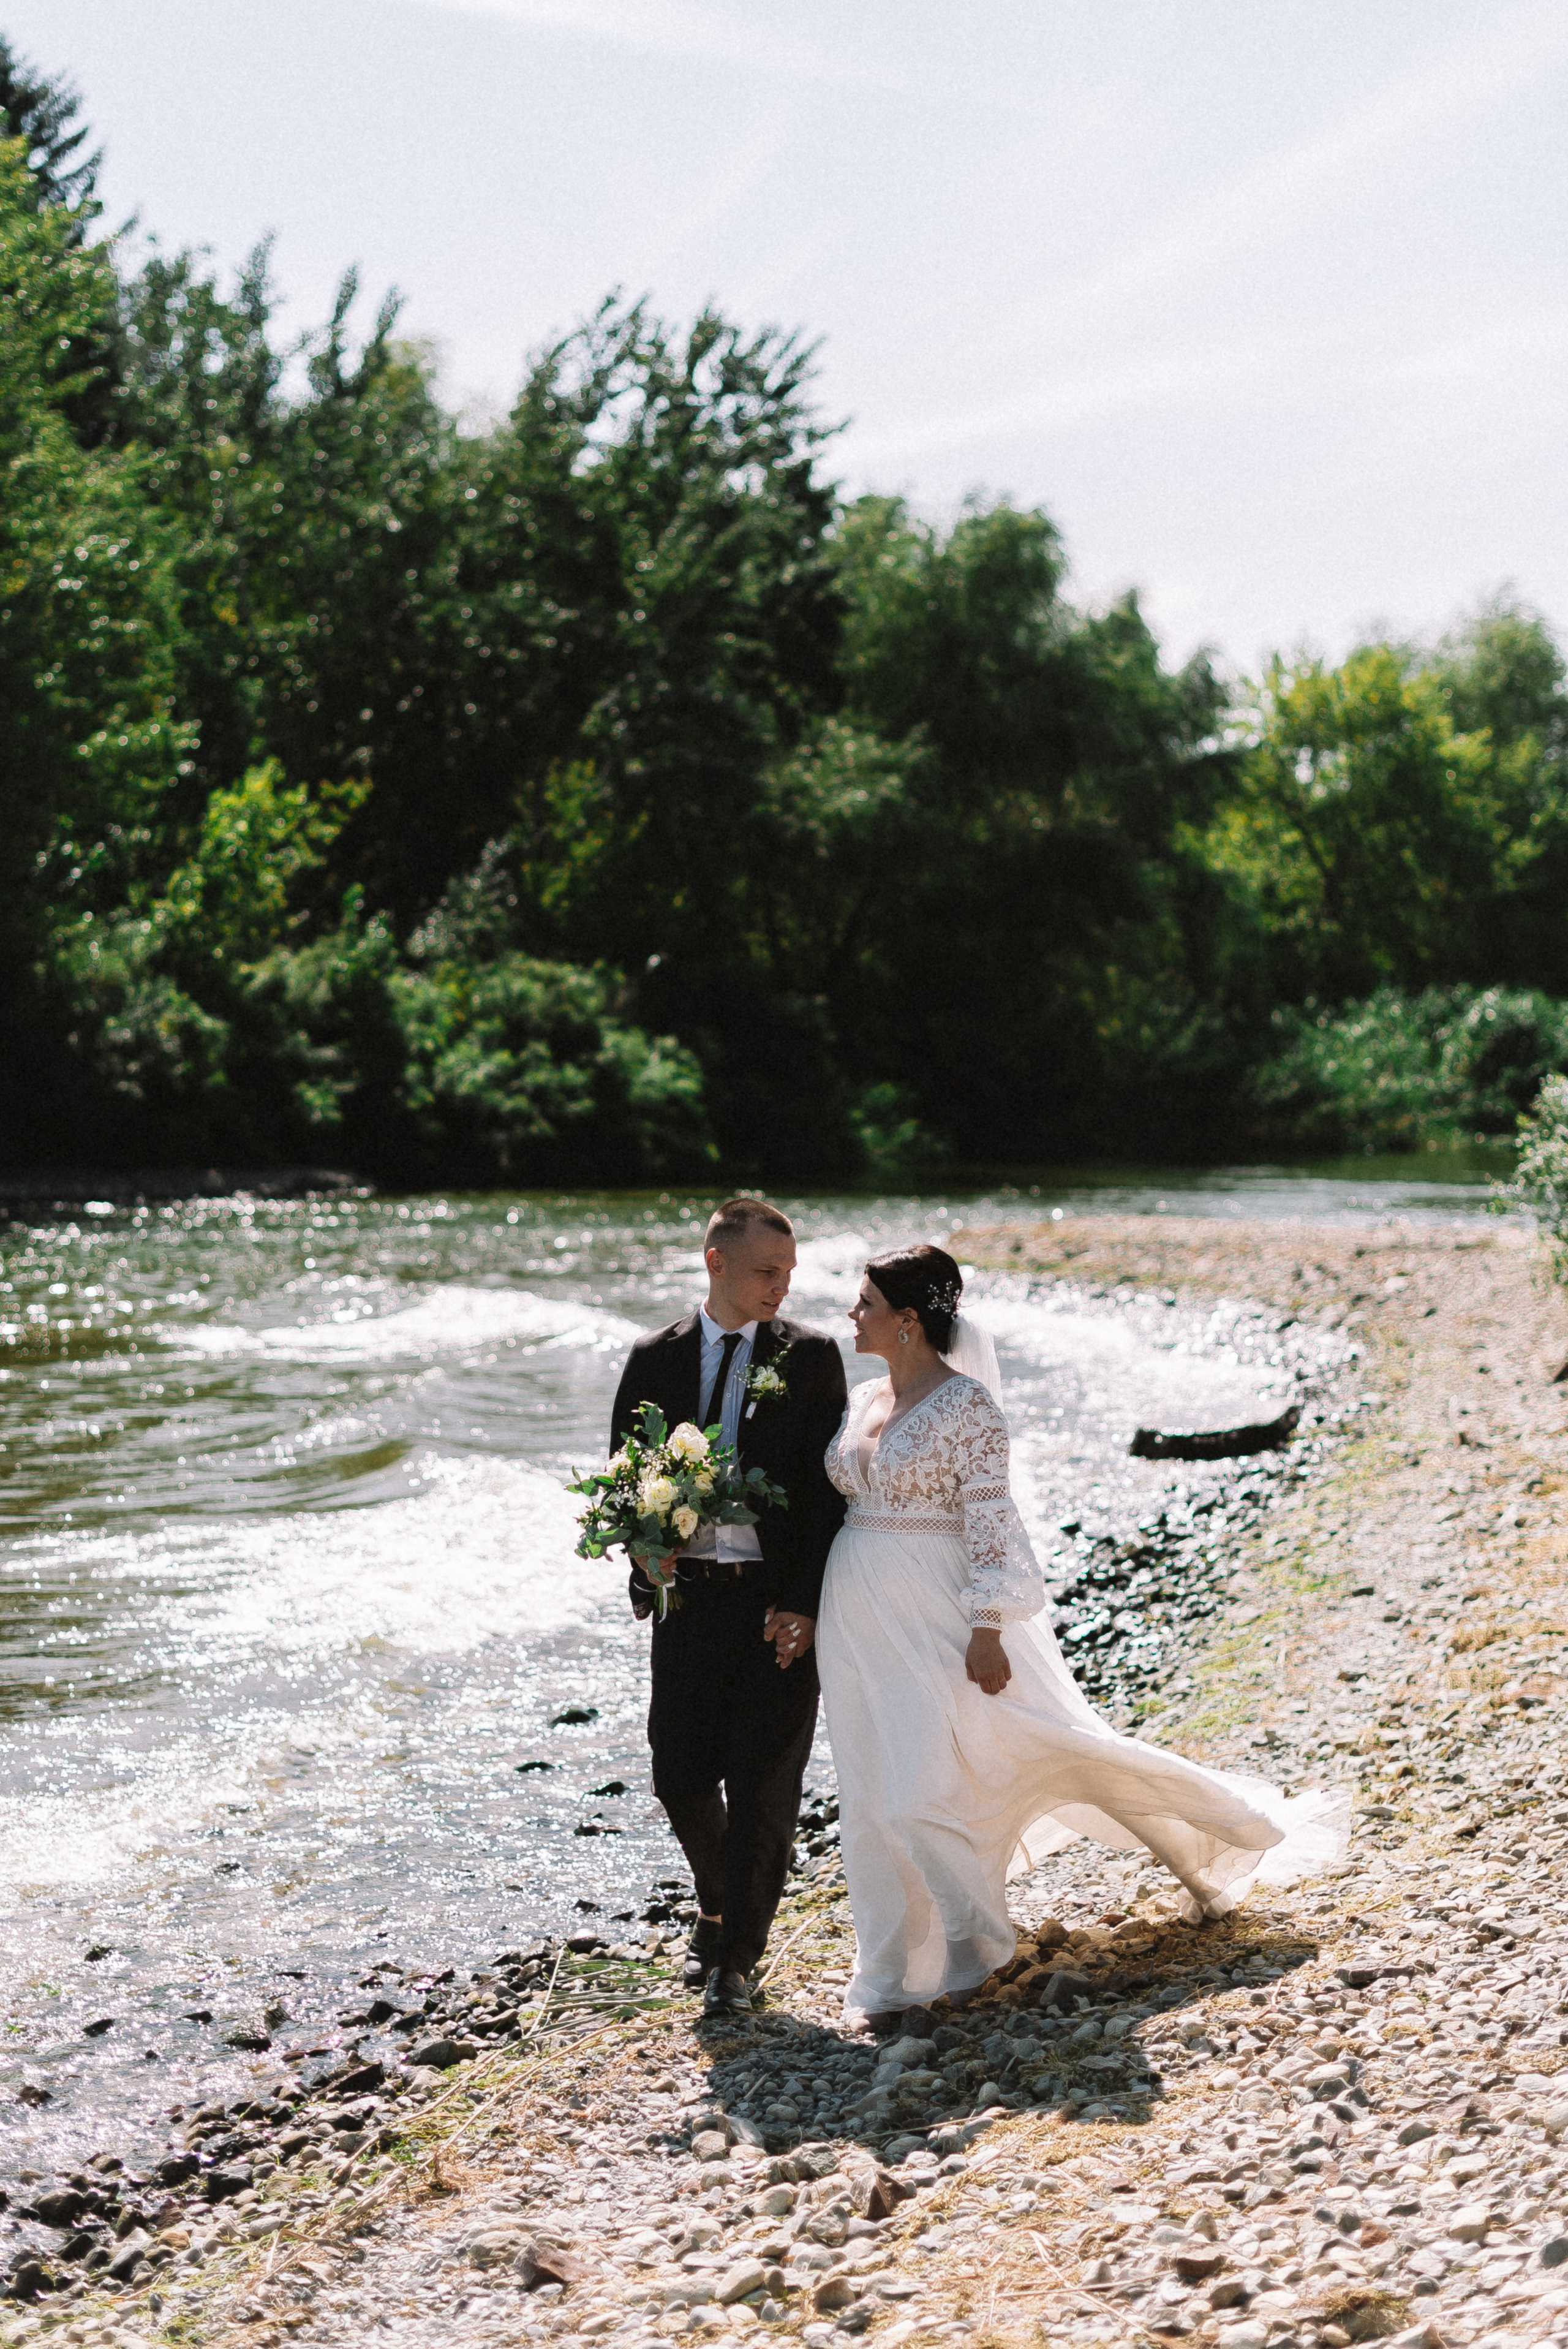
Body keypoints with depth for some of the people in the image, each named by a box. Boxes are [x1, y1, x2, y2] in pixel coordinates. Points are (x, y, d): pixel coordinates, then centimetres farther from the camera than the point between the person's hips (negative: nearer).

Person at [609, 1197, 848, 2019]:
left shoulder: (810, 1357, -1)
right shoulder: (655, 1359, 5)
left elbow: (828, 1487, -4)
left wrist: (803, 1604, -11)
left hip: (779, 1601, -2)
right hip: (688, 1591, 2)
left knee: (763, 1783, -2)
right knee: (681, 1775, 6)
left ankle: (735, 1958, 9)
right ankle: (719, 1911, 33)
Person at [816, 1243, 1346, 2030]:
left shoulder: (965, 1403, -12)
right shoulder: (861, 1401, 10)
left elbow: (990, 1519, -15)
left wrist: (987, 1628, -20)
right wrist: (811, 1614, 18)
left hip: (936, 1613, -7)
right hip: (859, 1621, 7)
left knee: (923, 1792, -10)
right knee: (874, 1801, 9)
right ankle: (901, 1974, 21)